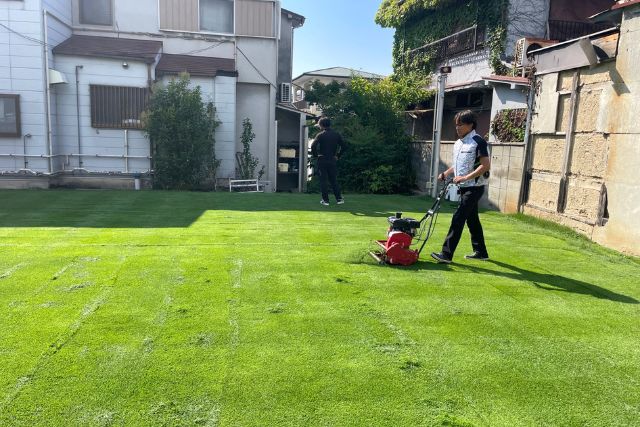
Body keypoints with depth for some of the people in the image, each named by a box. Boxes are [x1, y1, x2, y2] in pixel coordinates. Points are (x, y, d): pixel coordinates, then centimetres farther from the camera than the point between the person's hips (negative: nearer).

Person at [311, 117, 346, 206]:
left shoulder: (320, 135, -7)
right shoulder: (336, 134, 5)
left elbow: (313, 146, -17)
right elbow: (344, 146, 5)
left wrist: (315, 155, -2)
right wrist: (338, 156, 12)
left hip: (322, 160, -3)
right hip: (332, 160, 4)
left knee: (323, 181, 3)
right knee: (334, 180, 12)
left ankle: (325, 200, 3)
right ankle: (339, 198, 9)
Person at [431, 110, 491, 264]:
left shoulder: (478, 142, -14)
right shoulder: (458, 143, 13)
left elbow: (485, 165, -20)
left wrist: (465, 178, -25)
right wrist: (446, 173, 12)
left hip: (474, 187, -9)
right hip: (464, 187, 9)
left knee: (458, 218, -12)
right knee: (472, 219, 15)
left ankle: (446, 254, -12)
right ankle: (480, 252, 26)